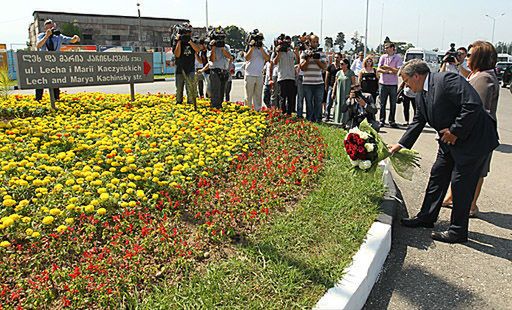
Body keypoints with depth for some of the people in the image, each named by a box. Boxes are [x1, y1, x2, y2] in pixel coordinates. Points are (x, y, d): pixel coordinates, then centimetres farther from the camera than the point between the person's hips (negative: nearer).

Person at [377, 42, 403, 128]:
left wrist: (387, 67, -10)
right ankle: (382, 121, 10)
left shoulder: (398, 58, 1)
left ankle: (392, 121, 10)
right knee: (382, 103, 4)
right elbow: (378, 69, -1)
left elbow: (398, 70, -10)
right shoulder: (383, 57, 8)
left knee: (393, 104, 2)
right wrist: (389, 71, -11)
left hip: (393, 84, -1)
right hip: (383, 83, 2)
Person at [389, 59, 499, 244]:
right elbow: (418, 122, 16)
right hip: (450, 141, 9)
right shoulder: (421, 94, 7)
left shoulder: (447, 80, -22)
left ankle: (458, 231, 10)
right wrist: (401, 144, 12)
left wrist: (455, 131, -22)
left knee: (461, 183, -3)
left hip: (473, 140, -9)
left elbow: (473, 105, -30)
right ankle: (426, 217, 28)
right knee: (437, 176, 14)